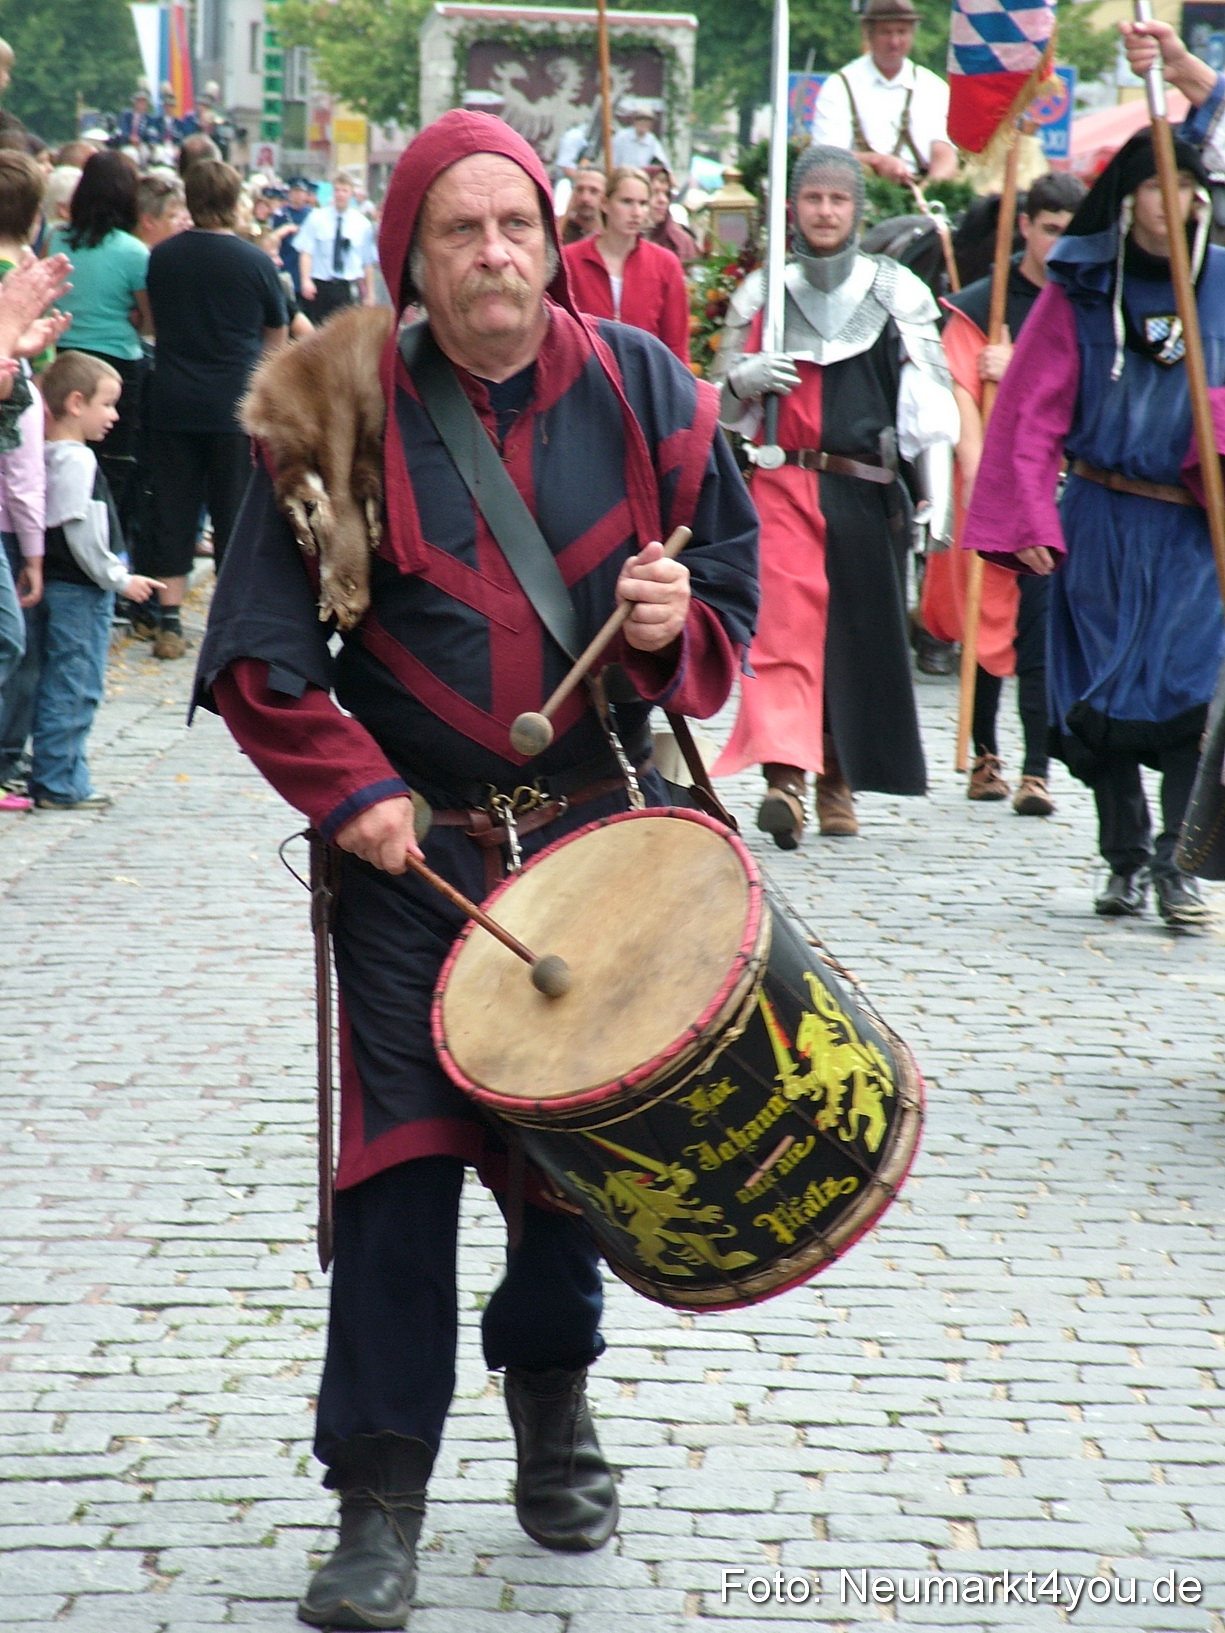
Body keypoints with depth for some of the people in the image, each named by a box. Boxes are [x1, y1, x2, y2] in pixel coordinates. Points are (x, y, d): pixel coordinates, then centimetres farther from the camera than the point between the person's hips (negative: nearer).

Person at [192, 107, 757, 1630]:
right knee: (404, 1150, -6)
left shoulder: (640, 389, -1)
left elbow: (734, 580, 8)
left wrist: (677, 622, -14)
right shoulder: (343, 406, -7)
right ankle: (381, 1499, 1)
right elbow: (259, 648, -3)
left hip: (599, 824, 2)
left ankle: (550, 1382, 40)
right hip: (413, 842, -2)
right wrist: (349, 788, -13)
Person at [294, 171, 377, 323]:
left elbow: (368, 262, 10)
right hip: (319, 286, 0)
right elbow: (305, 252, -5)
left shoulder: (362, 224, 6)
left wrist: (369, 294, 11)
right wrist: (305, 280, -18)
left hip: (346, 288, 0)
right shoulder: (317, 218, 1)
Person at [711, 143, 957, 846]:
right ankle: (785, 776, -25)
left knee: (861, 635, 5)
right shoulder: (762, 293, 10)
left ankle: (838, 777, 19)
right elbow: (722, 401, 17)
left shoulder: (900, 292, 7)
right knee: (784, 624, -15)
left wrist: (936, 495, -3)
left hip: (868, 491, 0)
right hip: (782, 485, 0)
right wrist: (744, 378, -7)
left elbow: (929, 400, 5)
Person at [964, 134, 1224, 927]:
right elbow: (1032, 410, 0)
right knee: (1105, 690, 4)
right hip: (1102, 523, 0)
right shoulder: (1081, 289, 1)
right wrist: (1029, 519, -7)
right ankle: (1127, 859, 14)